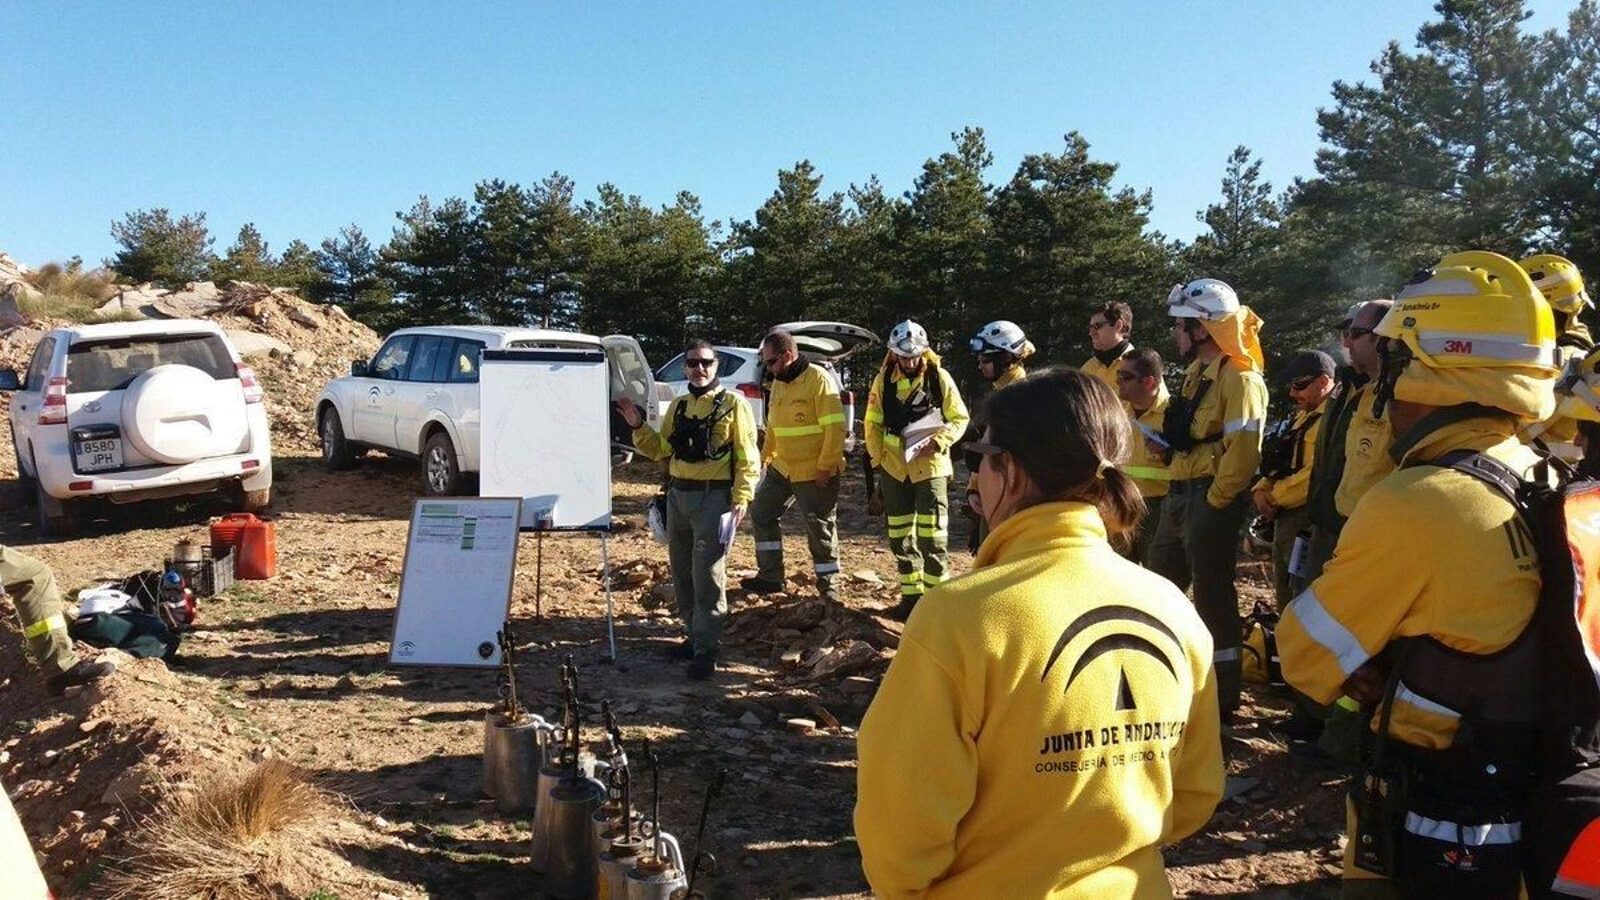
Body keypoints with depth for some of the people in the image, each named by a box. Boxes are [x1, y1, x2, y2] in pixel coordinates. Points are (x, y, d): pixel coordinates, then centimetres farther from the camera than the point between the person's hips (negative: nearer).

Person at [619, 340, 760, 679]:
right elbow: (661, 450, 14)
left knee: (707, 575, -8)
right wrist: (638, 426, -2)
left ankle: (705, 649, -3)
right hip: (677, 496, 7)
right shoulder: (678, 406, 15)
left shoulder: (733, 404, -3)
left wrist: (741, 497, -16)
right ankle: (694, 633, 26)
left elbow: (747, 457, -6)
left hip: (713, 498, -6)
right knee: (681, 572, 12)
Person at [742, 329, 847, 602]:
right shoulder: (778, 383, 10)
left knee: (821, 529, 1)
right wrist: (766, 455, 15)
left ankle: (829, 588, 15)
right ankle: (770, 576, 24)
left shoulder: (818, 379, -16)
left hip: (815, 473, -8)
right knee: (761, 513, 12)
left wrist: (825, 467, -21)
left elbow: (835, 427, -20)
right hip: (781, 467, 8)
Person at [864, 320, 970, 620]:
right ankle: (911, 594, 23)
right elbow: (873, 423, 8)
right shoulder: (883, 380, 2)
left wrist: (938, 442, -17)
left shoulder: (939, 377, -5)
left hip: (930, 466, -3)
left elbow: (959, 418, -1)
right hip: (894, 468, 4)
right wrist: (877, 456, -1)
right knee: (900, 536, 11)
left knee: (932, 536, -7)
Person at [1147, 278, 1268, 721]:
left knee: (1212, 596, 0)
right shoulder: (1198, 372, 15)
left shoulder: (1239, 378, -15)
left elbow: (1243, 451, -22)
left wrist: (1214, 501, -17)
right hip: (1180, 495, 10)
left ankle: (1223, 697, 13)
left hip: (1209, 499, -10)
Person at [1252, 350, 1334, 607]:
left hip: (1307, 521, -10)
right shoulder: (1303, 416, 20)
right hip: (1285, 518, 10)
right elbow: (1279, 461, 21)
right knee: (1284, 589, 18)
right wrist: (1262, 490, 2)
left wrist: (1275, 497, -12)